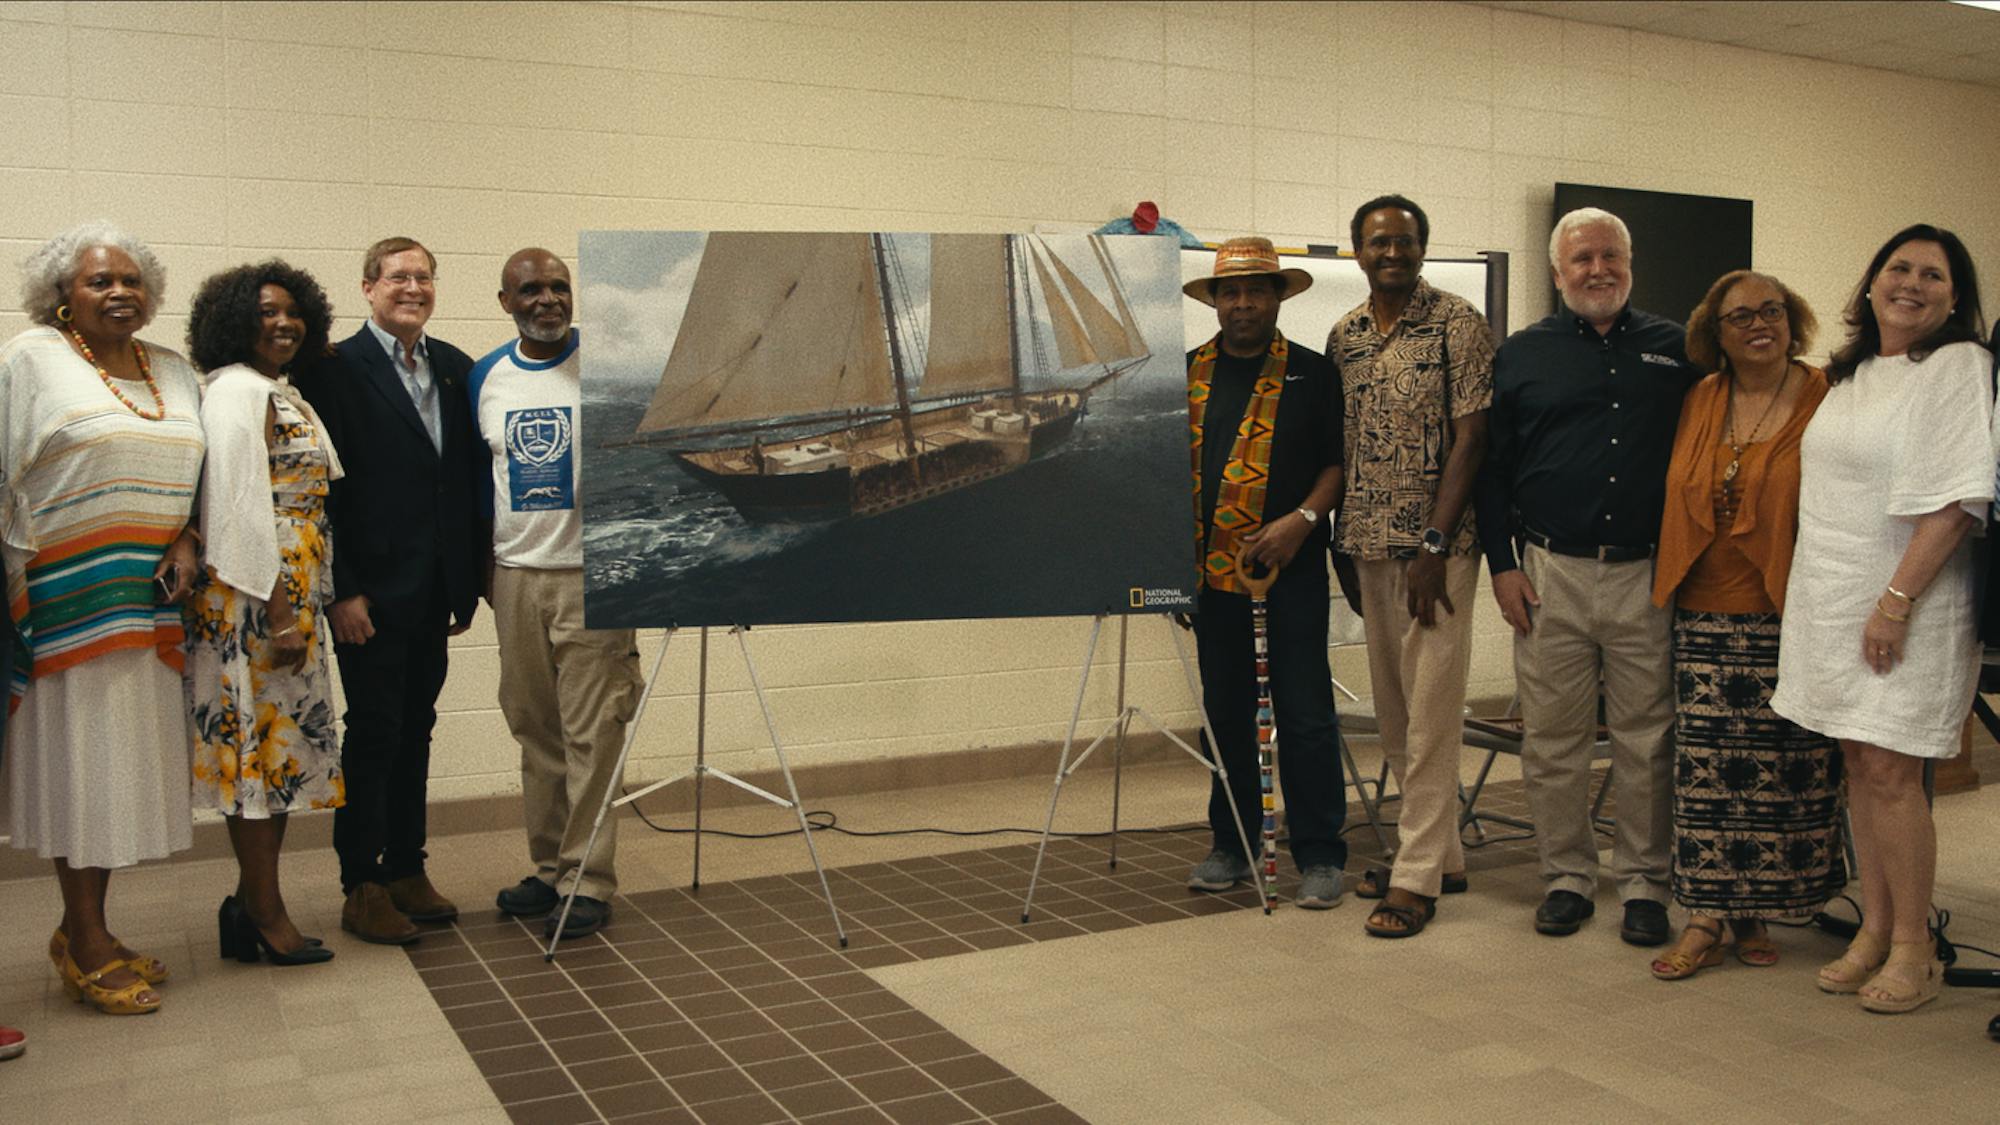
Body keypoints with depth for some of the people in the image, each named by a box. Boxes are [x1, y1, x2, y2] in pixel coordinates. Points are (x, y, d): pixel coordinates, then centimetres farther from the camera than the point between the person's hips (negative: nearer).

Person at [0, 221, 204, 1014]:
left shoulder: (175, 372, 14)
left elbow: (197, 473, 17)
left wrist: (186, 542, -1)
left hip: (150, 600, 5)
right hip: (69, 597, -5)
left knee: (127, 761, 9)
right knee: (80, 760, 0)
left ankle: (89, 932, 22)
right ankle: (84, 945, 11)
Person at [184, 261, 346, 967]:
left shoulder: (284, 393, 17)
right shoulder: (237, 390, -11)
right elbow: (241, 506, -17)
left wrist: (304, 606, 14)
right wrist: (280, 612, -19)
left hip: (292, 594, 9)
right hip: (253, 595, -9)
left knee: (276, 747, 12)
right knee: (261, 741, -3)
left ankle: (254, 903, 21)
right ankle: (265, 914, 6)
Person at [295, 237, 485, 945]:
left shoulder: (456, 370, 10)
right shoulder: (337, 369, -7)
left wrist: (470, 580, 8)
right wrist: (340, 590, -14)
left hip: (434, 590, 6)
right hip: (371, 592, -5)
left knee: (415, 732, 13)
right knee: (373, 734, 1)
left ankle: (407, 870, 24)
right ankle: (362, 888, 12)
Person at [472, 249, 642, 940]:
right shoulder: (485, 378, 9)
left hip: (593, 575, -4)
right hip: (514, 578, 5)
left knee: (591, 735, -3)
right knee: (534, 731, 11)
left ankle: (588, 880, 5)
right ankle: (549, 867, 23)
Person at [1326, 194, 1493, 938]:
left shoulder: (1458, 325, -6)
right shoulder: (1343, 337, 12)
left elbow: (1470, 438, -10)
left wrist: (1434, 545, -15)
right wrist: (1342, 541, 11)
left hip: (1435, 547, -7)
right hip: (1368, 546, 7)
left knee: (1430, 712, -5)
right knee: (1393, 714, 12)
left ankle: (1417, 876, 1)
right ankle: (1441, 854, 24)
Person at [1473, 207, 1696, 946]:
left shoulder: (1674, 350, 9)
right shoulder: (1521, 355, 7)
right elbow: (1491, 468, 7)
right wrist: (1502, 564, 0)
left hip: (1647, 577, 0)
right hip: (1552, 576, 0)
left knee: (1647, 738, 5)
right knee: (1553, 738, 5)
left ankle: (1644, 883, 18)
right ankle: (1567, 876, 19)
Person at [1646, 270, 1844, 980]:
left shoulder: (1825, 402, -3)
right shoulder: (1698, 403, 10)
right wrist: (1669, 588, 12)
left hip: (1787, 620, -3)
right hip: (1706, 617, 3)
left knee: (1781, 771, 4)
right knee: (1706, 770, 2)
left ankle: (1752, 914, 17)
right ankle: (1707, 917, 9)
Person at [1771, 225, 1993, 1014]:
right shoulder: (1850, 375, 14)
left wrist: (1896, 600, -20)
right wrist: (1823, 597, 13)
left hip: (1906, 607, -7)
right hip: (1831, 600, 7)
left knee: (1890, 772, -7)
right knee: (1858, 765, 10)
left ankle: (1914, 951, 5)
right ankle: (1874, 931, 20)